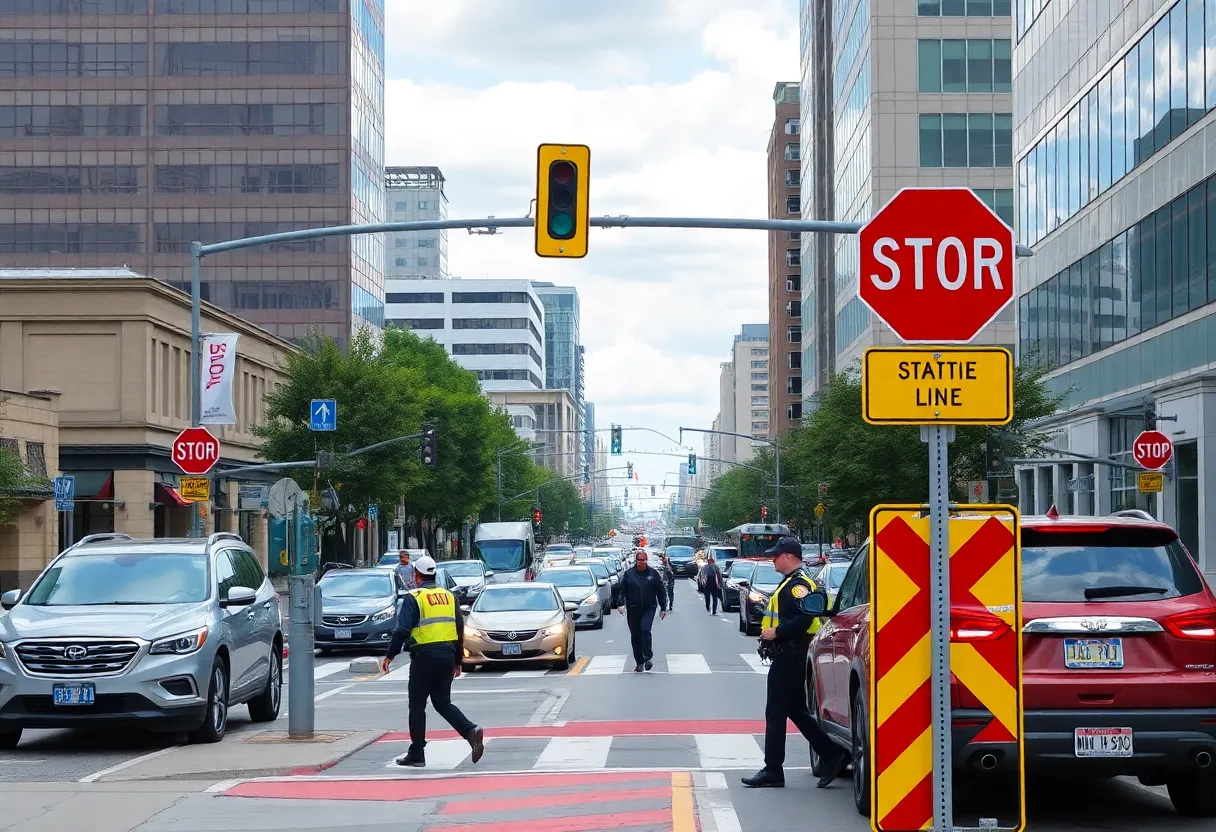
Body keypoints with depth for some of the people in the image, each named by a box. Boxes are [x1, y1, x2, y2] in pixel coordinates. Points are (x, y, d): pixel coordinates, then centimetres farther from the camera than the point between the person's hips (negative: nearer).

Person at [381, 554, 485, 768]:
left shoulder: (413, 598, -5)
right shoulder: (448, 596, 13)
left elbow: (402, 630, -14)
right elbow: (460, 630, 15)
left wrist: (390, 655, -5)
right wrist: (457, 661, 21)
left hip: (424, 656, -6)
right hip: (447, 655, 6)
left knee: (417, 705, 5)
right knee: (443, 702, 14)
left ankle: (416, 754, 7)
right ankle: (470, 731, -9)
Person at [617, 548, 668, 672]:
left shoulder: (653, 574, 3)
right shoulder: (629, 574, 4)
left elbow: (661, 591, 7)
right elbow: (622, 591, 5)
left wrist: (663, 608, 5)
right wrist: (621, 603, -10)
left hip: (649, 609, -2)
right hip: (633, 610, 2)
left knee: (645, 630, -21)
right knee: (635, 636, 5)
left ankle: (648, 657, -8)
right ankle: (639, 662, 14)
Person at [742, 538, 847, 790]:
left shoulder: (798, 585, -15)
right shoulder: (792, 582, 18)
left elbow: (804, 618, -27)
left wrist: (776, 632, -22)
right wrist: (772, 633, 12)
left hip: (790, 657, -11)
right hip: (787, 655, 11)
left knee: (776, 714, -6)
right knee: (796, 711, 14)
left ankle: (772, 771, -2)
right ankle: (832, 755, 15)